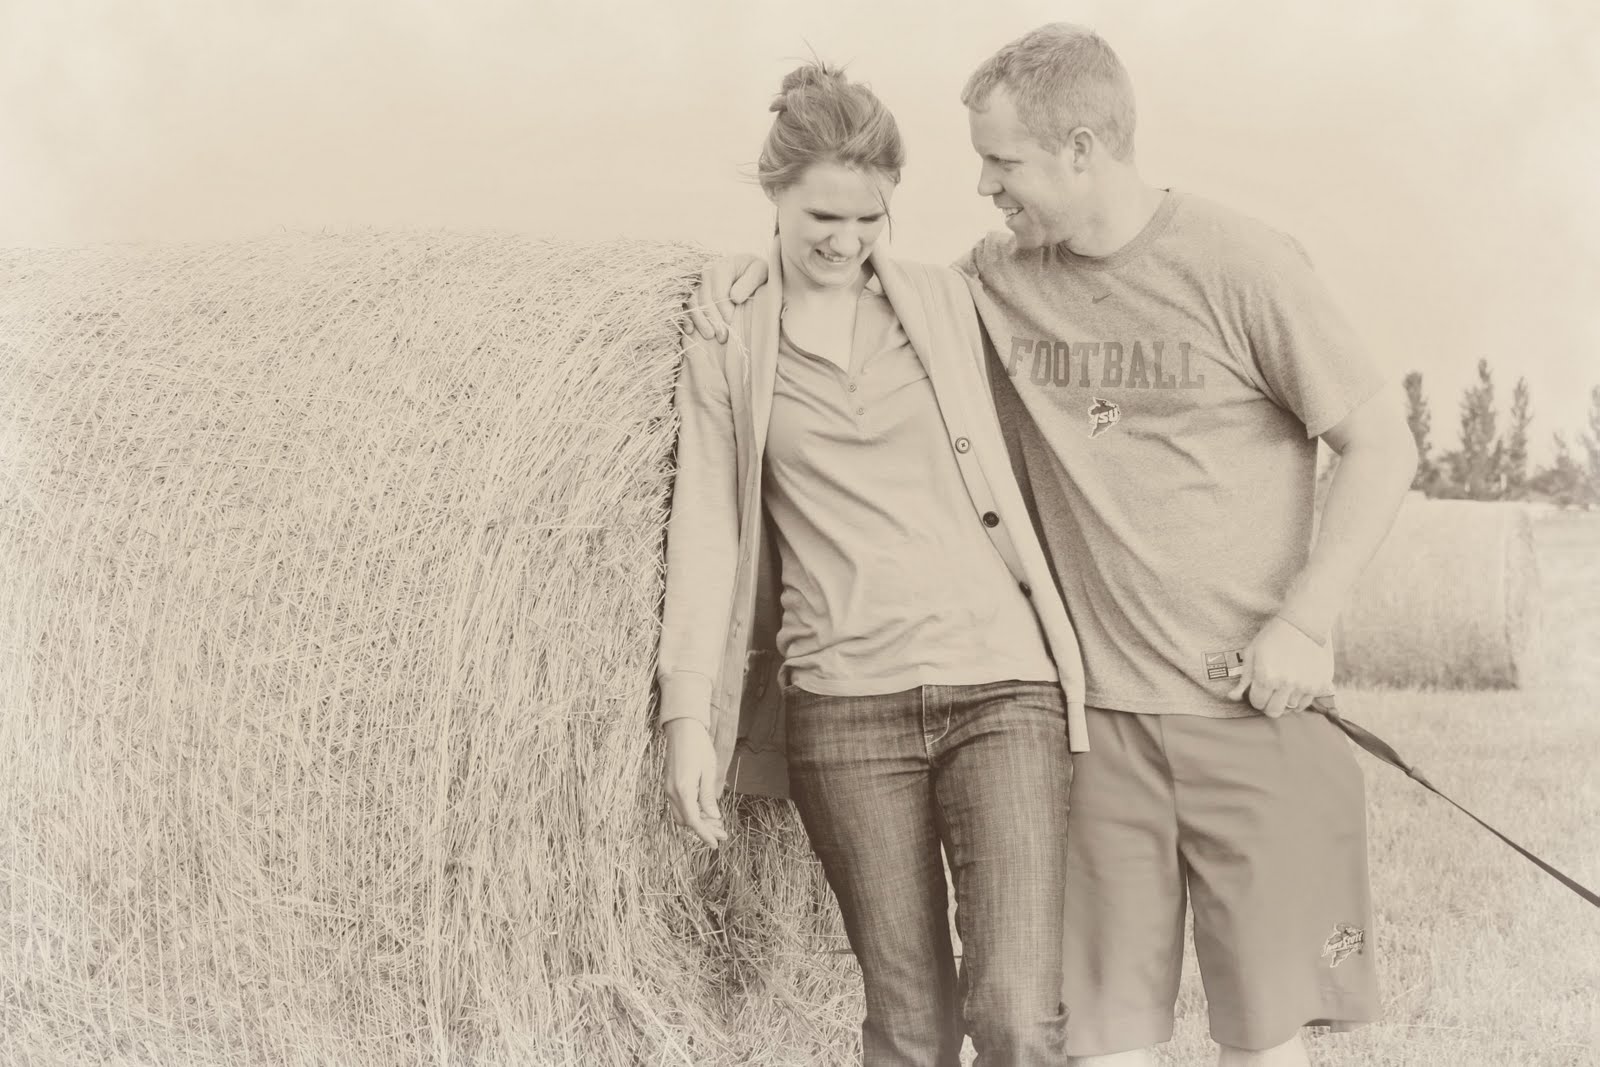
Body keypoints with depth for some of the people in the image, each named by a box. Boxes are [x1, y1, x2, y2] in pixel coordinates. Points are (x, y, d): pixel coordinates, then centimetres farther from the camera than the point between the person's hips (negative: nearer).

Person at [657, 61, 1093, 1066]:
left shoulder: (949, 303, 10)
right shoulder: (726, 349, 8)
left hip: (1000, 687, 0)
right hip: (844, 707, 0)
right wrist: (691, 715, -2)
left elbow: (1030, 463, 15)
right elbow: (706, 530, 6)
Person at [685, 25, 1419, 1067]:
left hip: (1254, 711, -3)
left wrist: (1305, 621, -12)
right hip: (1098, 717, 3)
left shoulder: (1239, 264, -7)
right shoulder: (1004, 279, 6)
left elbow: (1385, 445, -5)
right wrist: (759, 266, 5)